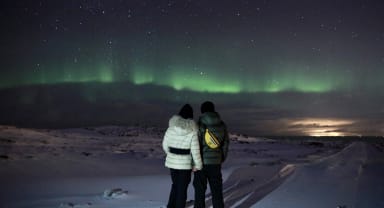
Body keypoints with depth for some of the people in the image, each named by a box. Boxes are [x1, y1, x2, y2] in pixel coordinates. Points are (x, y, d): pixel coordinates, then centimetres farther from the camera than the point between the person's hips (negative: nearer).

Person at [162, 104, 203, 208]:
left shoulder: (171, 128, -6)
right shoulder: (192, 131, -15)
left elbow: (165, 145, 2)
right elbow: (195, 150, -14)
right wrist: (198, 165, -1)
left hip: (172, 161, 4)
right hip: (185, 163, -3)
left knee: (175, 185, 23)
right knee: (182, 188, 9)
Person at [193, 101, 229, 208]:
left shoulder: (200, 124, -14)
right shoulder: (222, 125, 1)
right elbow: (225, 143, 7)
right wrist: (222, 158, 19)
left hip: (202, 161, -4)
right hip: (216, 161, 4)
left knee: (200, 189, 6)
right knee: (216, 189, 13)